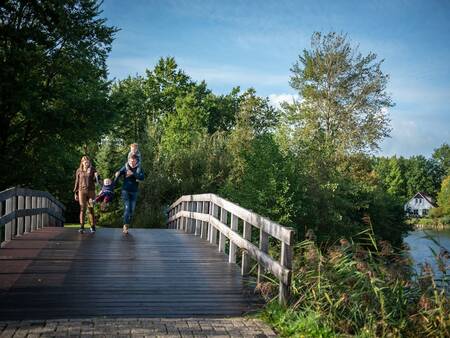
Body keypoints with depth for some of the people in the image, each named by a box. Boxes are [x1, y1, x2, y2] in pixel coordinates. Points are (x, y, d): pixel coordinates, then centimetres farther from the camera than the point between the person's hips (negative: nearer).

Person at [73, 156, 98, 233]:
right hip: (82, 191, 0)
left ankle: (93, 226, 8)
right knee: (82, 209, -6)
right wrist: (75, 193, 6)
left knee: (91, 209, -1)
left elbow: (96, 180, 0)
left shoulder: (92, 169, 3)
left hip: (91, 191, 0)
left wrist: (96, 176, -23)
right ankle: (81, 227, -5)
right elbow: (77, 182, 8)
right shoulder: (79, 171, 4)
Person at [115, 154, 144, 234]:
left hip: (134, 192, 2)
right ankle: (125, 225, -10)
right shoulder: (125, 167, -2)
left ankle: (127, 225, 17)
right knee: (127, 208, -13)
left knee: (132, 210, 5)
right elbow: (117, 175, -5)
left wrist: (133, 174, -27)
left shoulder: (139, 168, 1)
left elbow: (142, 177, -15)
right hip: (125, 191, -2)